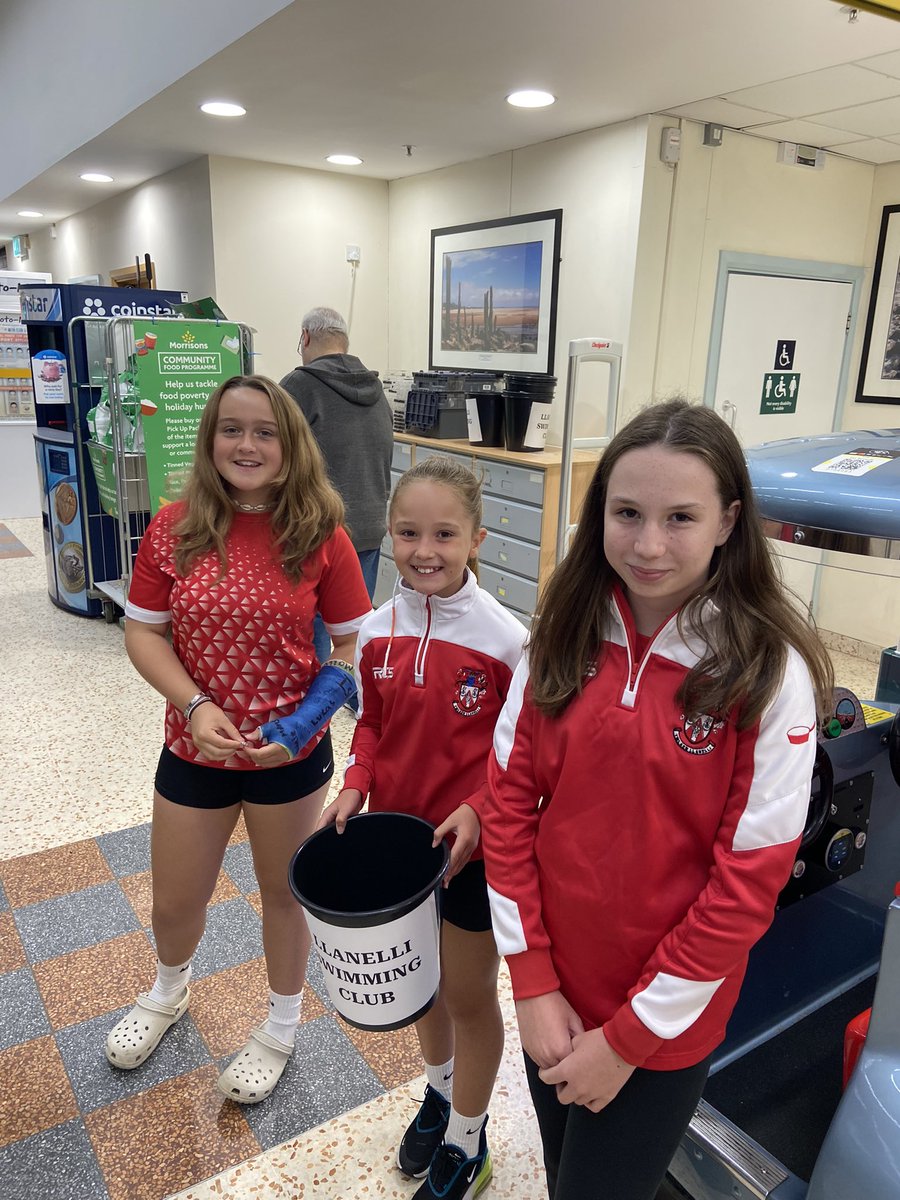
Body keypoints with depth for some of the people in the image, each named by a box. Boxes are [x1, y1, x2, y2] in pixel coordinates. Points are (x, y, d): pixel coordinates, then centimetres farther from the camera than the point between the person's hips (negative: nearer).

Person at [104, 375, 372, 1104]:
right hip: (195, 749, 2)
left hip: (291, 753, -2)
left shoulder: (320, 536, -13)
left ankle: (282, 1026, 47)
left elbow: (355, 642, -8)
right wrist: (195, 705, -17)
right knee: (175, 902, 19)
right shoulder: (175, 529, -9)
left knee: (284, 892, 19)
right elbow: (143, 632, -3)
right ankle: (169, 992, 56)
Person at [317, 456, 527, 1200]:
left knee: (468, 993, 14)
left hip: (470, 845, -4)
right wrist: (356, 784, -7)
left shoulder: (503, 638, -20)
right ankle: (441, 1089, 52)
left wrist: (478, 809, -23)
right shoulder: (378, 631, -5)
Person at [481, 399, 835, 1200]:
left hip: (668, 1019, -3)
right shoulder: (564, 637, -8)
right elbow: (509, 804, -5)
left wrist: (628, 1038, -12)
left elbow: (750, 879, -17)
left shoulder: (771, 673, -19)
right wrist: (533, 980, -8)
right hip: (555, 992, 4)